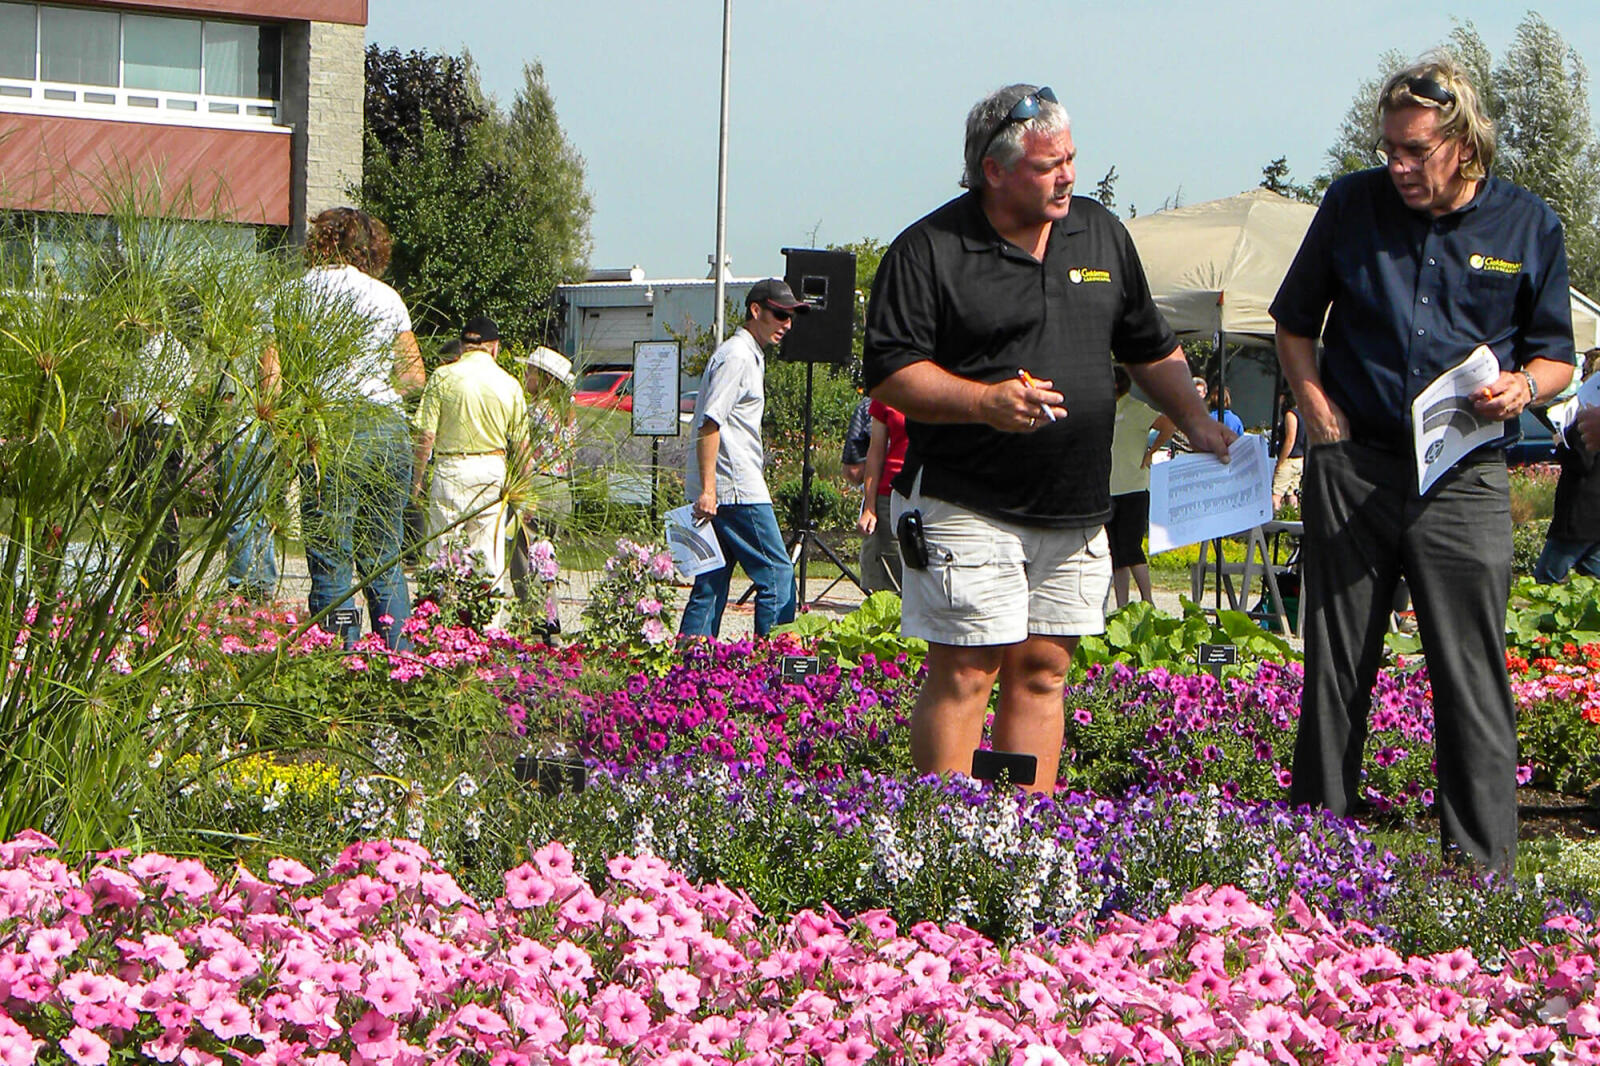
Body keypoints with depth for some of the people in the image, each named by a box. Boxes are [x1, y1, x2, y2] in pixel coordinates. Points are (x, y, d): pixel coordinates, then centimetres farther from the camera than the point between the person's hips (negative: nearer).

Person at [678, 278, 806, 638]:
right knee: (777, 575, -7)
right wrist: (708, 490, -24)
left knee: (711, 583, 8)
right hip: (736, 489, -10)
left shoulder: (749, 355, 22)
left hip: (716, 494, 10)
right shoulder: (737, 356, -10)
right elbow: (710, 423, -18)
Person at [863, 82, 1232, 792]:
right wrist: (984, 401, -22)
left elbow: (1151, 348, 23)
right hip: (968, 512, -5)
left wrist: (1198, 425, 13)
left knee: (1042, 675, 8)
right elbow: (888, 376, -10)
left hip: (1075, 515, 6)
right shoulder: (928, 250, -7)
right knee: (963, 678, -6)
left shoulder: (1101, 235, 12)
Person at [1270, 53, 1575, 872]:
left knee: (1472, 679, -4)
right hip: (1352, 469, 1)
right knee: (1335, 672, 8)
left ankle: (1482, 867, 2)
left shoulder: (1527, 226, 3)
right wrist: (1319, 413, 1)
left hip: (1464, 480, -1)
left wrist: (1523, 387, -11)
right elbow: (1295, 324, 16)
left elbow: (1556, 355, 12)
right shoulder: (1353, 205, 5)